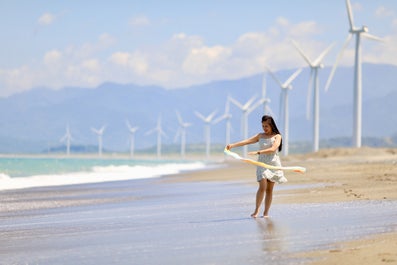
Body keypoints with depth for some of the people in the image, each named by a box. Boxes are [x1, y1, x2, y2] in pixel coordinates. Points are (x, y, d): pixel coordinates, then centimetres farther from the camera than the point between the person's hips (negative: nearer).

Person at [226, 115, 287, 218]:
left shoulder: (277, 136, 0)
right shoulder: (260, 136, 11)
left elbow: (273, 149, -17)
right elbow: (246, 141, 1)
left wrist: (257, 152, -25)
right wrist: (232, 145, -12)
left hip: (273, 163, -1)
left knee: (269, 189, 1)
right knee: (262, 187, -15)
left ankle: (266, 212, 7)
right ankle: (256, 210, -10)